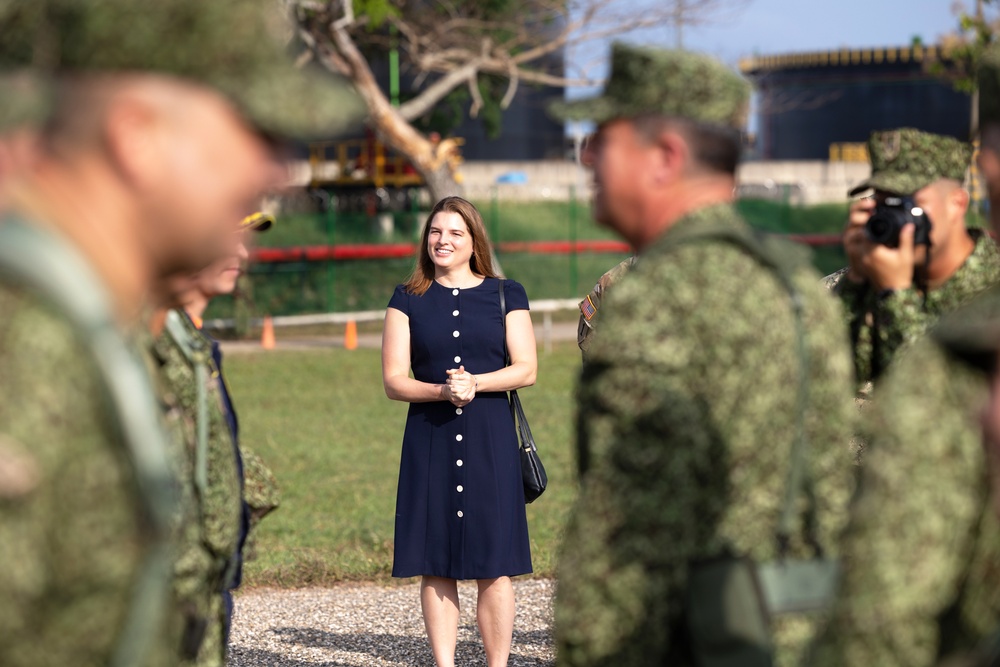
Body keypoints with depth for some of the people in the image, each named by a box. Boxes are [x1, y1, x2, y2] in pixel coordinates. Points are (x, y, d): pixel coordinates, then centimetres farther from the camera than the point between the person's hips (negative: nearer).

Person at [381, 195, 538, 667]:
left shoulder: (505, 295, 9)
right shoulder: (408, 300, 9)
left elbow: (527, 369, 1)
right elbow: (393, 380, 3)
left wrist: (475, 383, -15)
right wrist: (441, 390, -16)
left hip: (489, 438, -1)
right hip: (430, 440, 1)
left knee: (495, 566, -4)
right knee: (436, 566, 1)